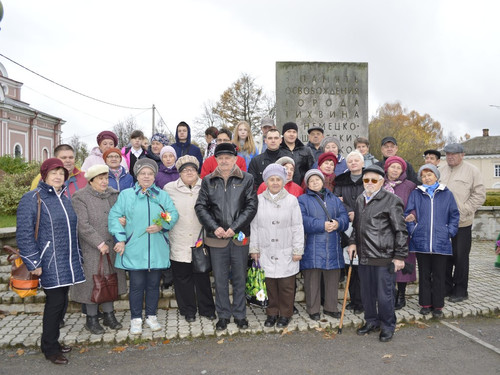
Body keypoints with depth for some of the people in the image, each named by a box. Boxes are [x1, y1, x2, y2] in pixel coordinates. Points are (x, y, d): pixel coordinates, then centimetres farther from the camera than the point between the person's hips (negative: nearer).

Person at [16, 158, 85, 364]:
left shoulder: (65, 198, 14)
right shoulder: (32, 199, -8)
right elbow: (24, 234, -12)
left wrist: (78, 255, 17)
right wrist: (33, 263, -15)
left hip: (67, 262, 7)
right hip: (49, 264, -7)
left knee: (61, 302, 12)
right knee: (55, 301, -4)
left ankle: (52, 341, 27)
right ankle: (49, 347, 12)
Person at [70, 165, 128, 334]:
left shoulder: (113, 194, 8)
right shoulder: (80, 197, -8)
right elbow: (83, 226, -15)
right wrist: (100, 244, -17)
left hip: (111, 247, 5)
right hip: (91, 249, -5)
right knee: (93, 281, 3)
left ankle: (109, 315, 26)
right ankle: (91, 319, 19)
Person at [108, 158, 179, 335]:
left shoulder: (162, 195, 8)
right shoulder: (126, 195, 3)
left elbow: (173, 214, 1)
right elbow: (114, 216, -1)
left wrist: (161, 226, -16)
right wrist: (120, 239, -10)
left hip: (157, 250, 2)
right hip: (134, 250, -2)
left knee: (153, 284, 11)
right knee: (136, 285, 3)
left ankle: (151, 316, 27)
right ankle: (136, 319, 19)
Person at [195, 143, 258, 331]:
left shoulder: (247, 179, 1)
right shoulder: (208, 181, 6)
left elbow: (251, 206, -4)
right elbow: (200, 207, 3)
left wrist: (234, 228, -11)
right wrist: (214, 227, -10)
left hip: (240, 237, -1)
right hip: (216, 238, 1)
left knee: (240, 278, 10)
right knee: (220, 279, 9)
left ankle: (240, 315, 26)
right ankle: (223, 315, 25)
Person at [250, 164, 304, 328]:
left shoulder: (291, 200, -1)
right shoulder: (259, 200, 3)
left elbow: (297, 227, 0)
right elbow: (254, 226, 7)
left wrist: (298, 250, -2)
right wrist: (254, 248, 6)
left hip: (286, 252, -1)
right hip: (266, 252, 2)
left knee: (286, 285, 5)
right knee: (270, 284, 8)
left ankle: (285, 314, 23)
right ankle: (272, 313, 26)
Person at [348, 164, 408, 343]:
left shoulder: (391, 200, -9)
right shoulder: (360, 200, 13)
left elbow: (400, 231, -9)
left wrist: (400, 256, -10)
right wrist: (353, 242, 12)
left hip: (384, 256, -6)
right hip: (364, 255, 6)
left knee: (384, 295, 3)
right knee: (367, 293, 16)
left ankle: (387, 326, 23)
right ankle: (371, 321, 35)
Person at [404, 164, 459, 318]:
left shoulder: (446, 194, 6)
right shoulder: (416, 194, 6)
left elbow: (454, 215, 10)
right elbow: (408, 214, 6)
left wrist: (450, 232, 0)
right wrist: (412, 230, -6)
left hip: (441, 242, 0)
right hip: (421, 241, 0)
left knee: (439, 275, 6)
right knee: (424, 275, 9)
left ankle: (438, 306, 18)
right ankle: (425, 304, 21)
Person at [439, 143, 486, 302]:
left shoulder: (472, 171, -2)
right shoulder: (441, 171, 11)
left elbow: (479, 195, -4)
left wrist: (463, 211, -12)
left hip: (462, 223, -4)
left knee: (460, 257, 4)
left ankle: (461, 290, 17)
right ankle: (446, 287, 25)